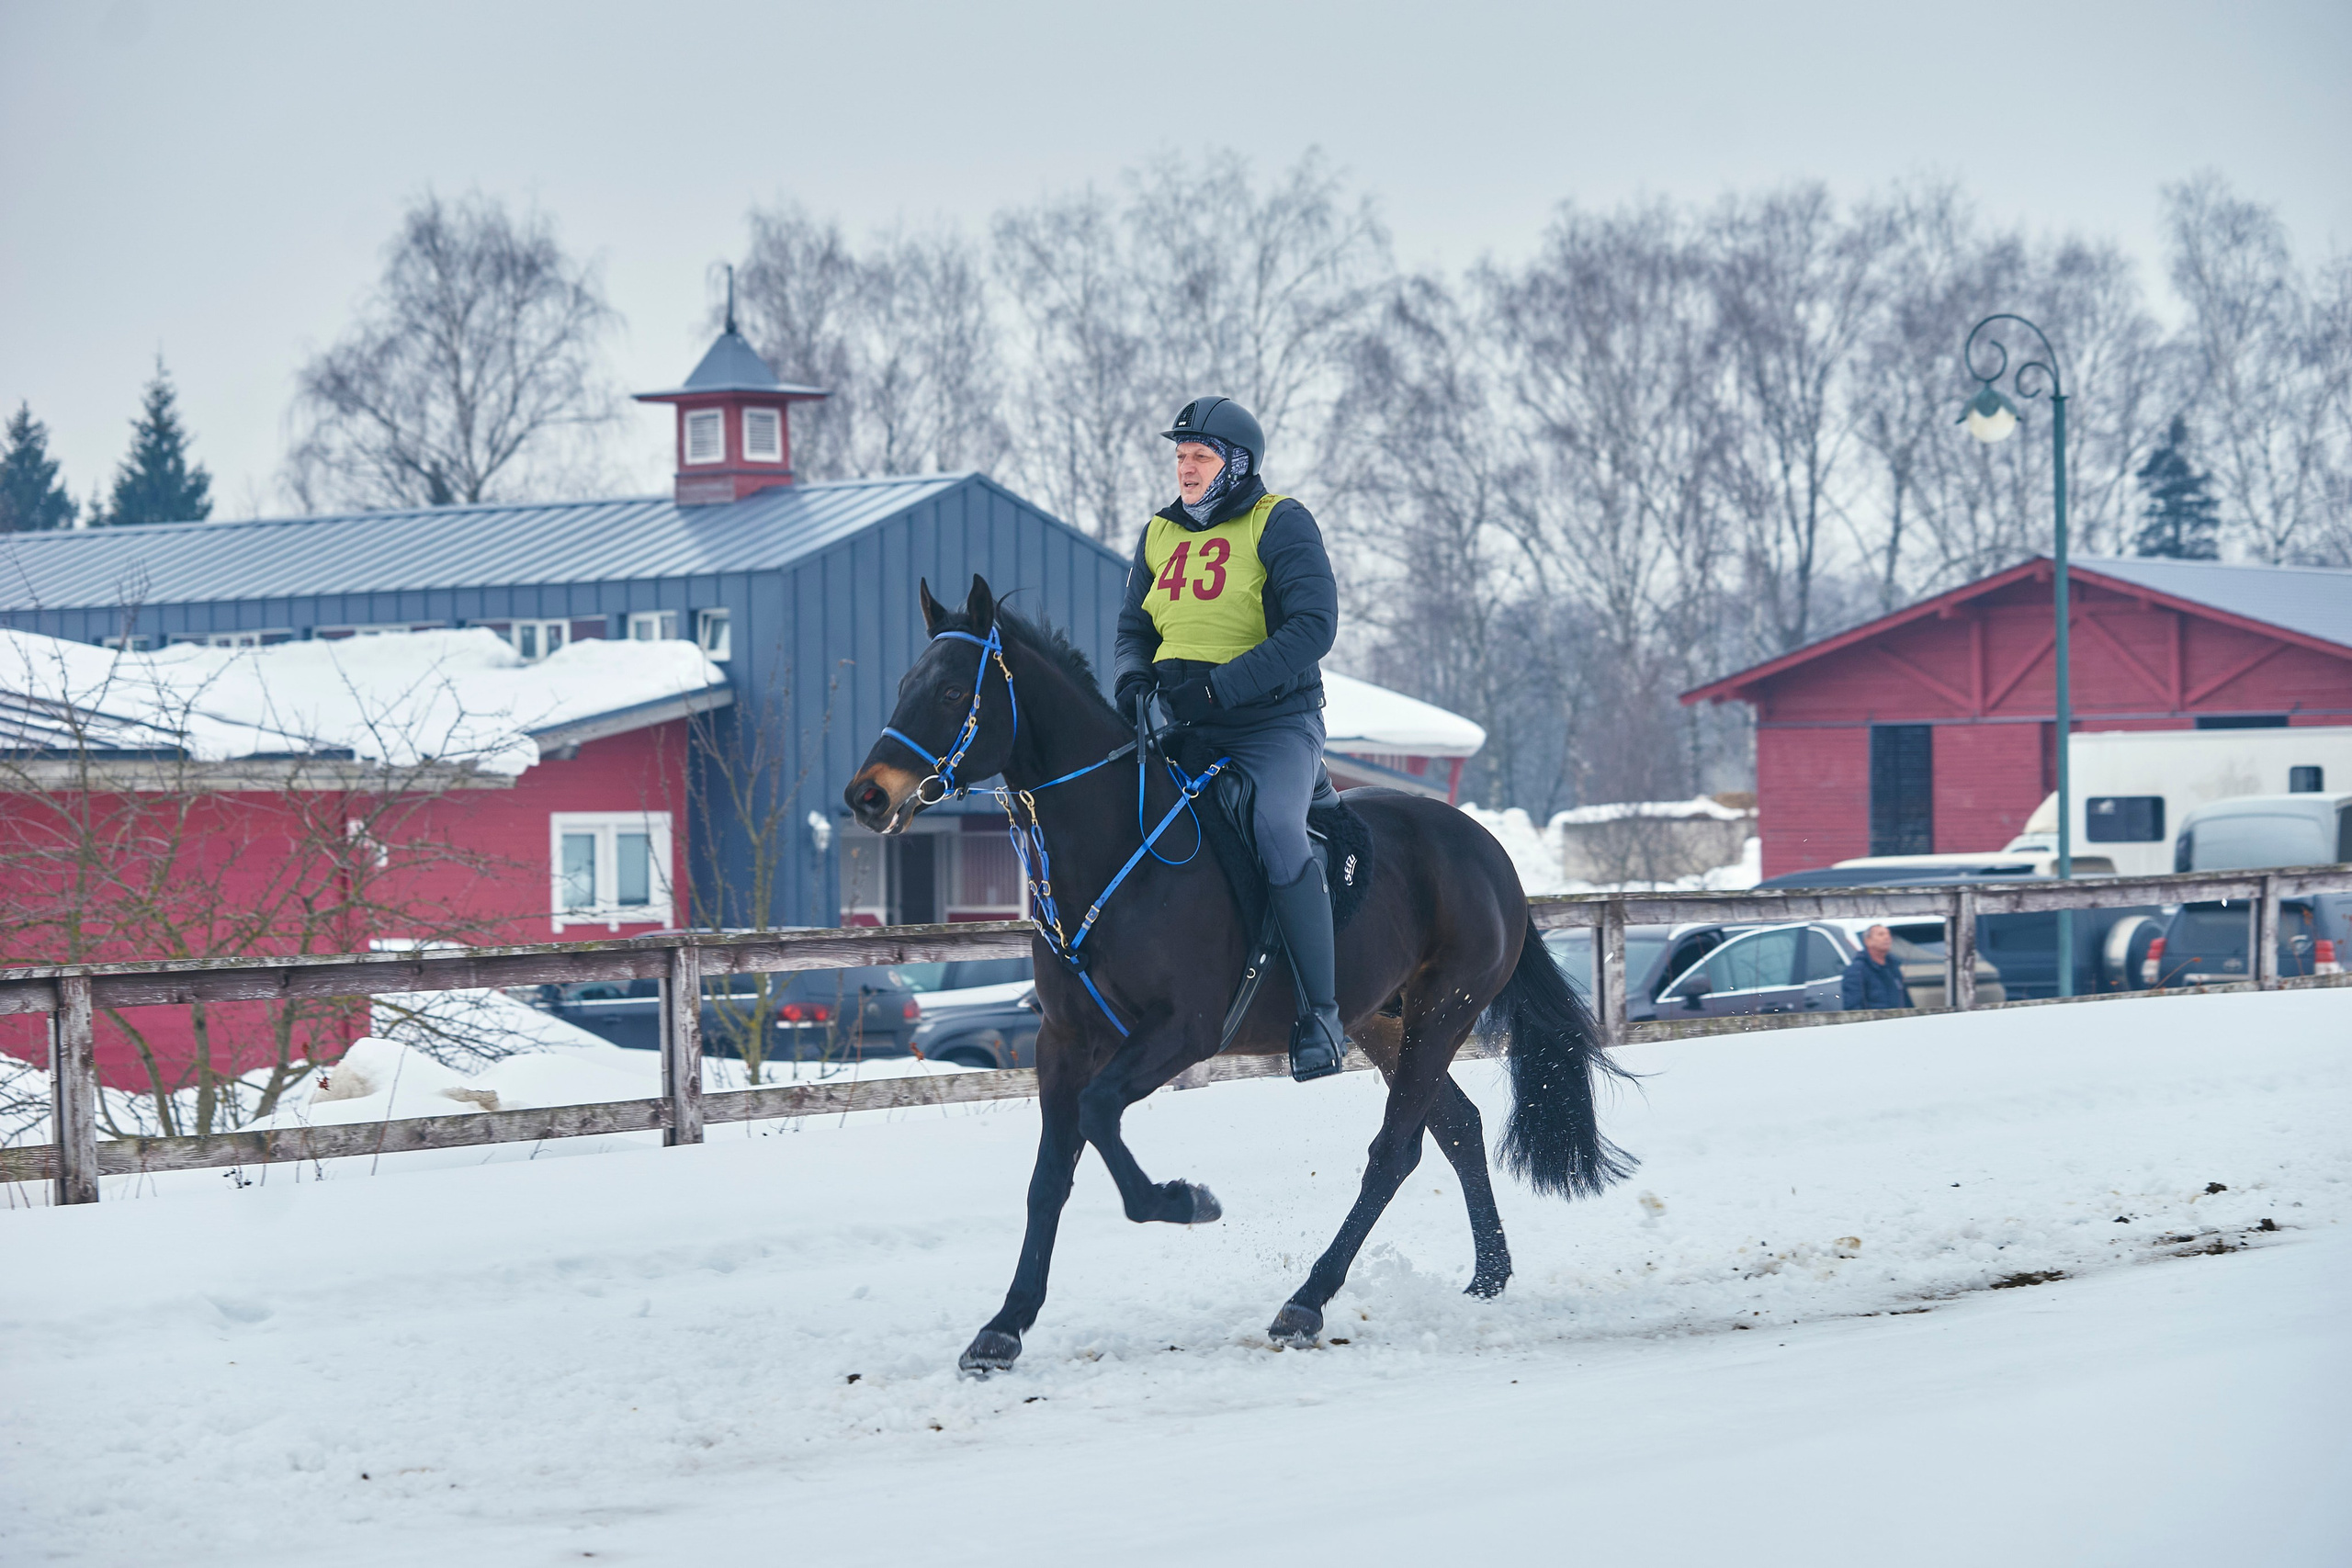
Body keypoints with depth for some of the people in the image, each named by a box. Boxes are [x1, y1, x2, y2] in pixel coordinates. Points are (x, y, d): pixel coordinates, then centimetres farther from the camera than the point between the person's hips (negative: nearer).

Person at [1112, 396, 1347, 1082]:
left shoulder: (1280, 525, -6)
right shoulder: (1159, 536, 13)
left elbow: (1312, 627, -16)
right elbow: (1134, 626, 19)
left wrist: (1221, 685, -25)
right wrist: (1134, 673, -6)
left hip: (1273, 723, -7)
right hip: (1182, 728, 7)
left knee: (1276, 829, -31)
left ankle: (1321, 1010, -25)